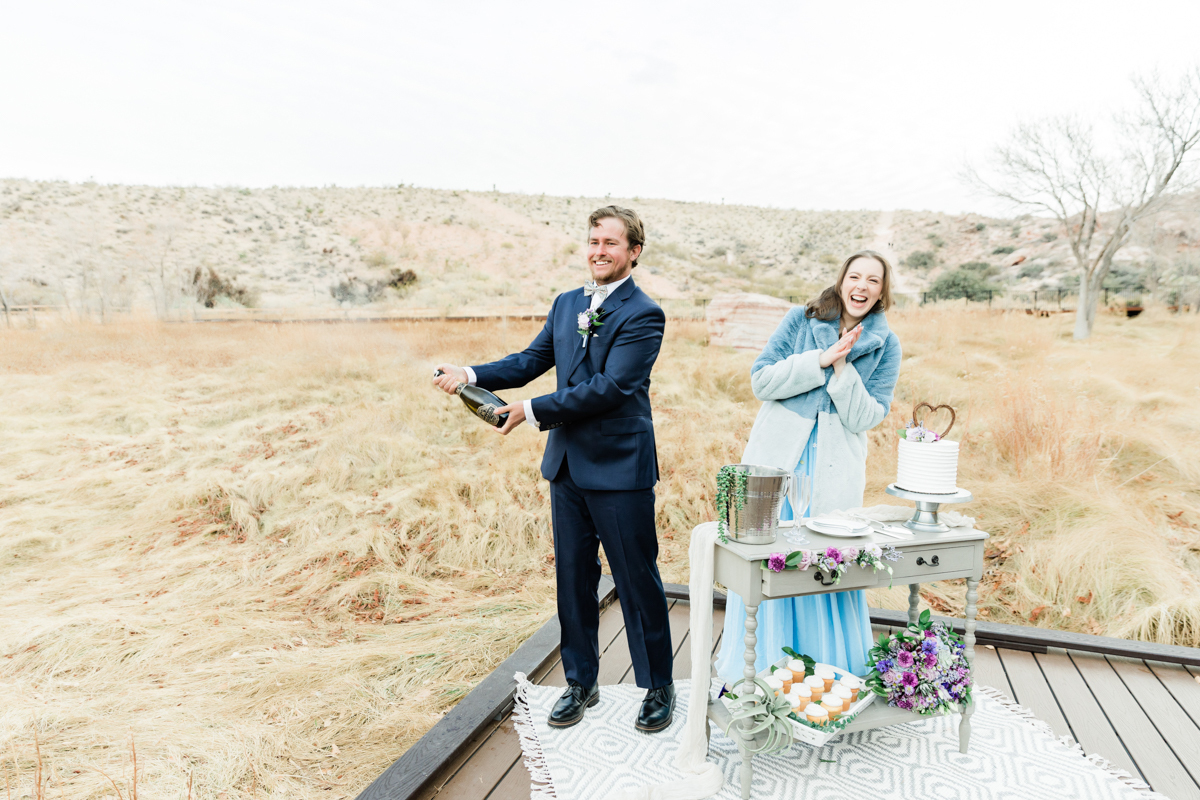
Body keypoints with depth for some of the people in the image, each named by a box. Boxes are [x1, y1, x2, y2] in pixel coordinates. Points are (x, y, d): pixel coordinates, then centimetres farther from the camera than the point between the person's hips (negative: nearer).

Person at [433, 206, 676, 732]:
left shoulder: (644, 315, -11)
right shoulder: (566, 304, 12)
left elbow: (611, 386, -20)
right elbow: (532, 360, 12)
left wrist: (534, 410, -18)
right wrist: (472, 374, -3)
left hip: (619, 469, -6)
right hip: (567, 464, 6)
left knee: (638, 582, 6)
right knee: (573, 579, 15)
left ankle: (658, 688, 26)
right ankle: (580, 683, 32)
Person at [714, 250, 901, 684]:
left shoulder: (886, 345, 4)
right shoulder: (802, 319, 2)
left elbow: (865, 417, -4)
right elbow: (761, 379, -6)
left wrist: (842, 368, -16)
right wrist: (821, 359, -14)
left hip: (834, 470, 0)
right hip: (777, 457, 0)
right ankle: (749, 675, 19)